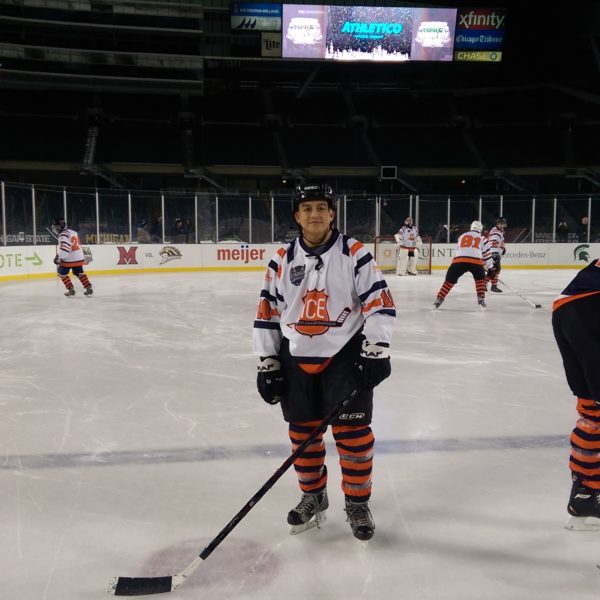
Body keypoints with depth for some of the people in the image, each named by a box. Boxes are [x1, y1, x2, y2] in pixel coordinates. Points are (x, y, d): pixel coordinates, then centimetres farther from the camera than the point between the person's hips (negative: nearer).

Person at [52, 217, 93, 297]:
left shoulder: (63, 235, -16)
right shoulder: (73, 232, 12)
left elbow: (64, 248, -28)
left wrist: (59, 257, -26)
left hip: (69, 259, -8)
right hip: (79, 257, 8)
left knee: (61, 272, 9)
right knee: (79, 273, 20)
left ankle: (71, 289, 7)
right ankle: (89, 288, 13)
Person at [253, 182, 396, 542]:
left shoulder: (355, 253, -5)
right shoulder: (282, 260, 3)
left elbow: (379, 303, -8)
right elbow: (268, 314, 6)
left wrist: (376, 351, -15)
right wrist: (267, 363, 3)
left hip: (345, 355, -3)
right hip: (296, 358, 3)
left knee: (352, 431, 1)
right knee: (302, 432, 12)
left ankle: (358, 503, 20)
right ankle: (313, 495, 33)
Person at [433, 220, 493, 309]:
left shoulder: (462, 236, 27)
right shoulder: (482, 239, 21)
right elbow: (487, 254, 23)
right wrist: (490, 268, 32)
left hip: (459, 260, 1)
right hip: (475, 261, -1)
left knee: (450, 280, 13)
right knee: (480, 278, 25)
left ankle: (439, 299, 7)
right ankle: (481, 298, 13)